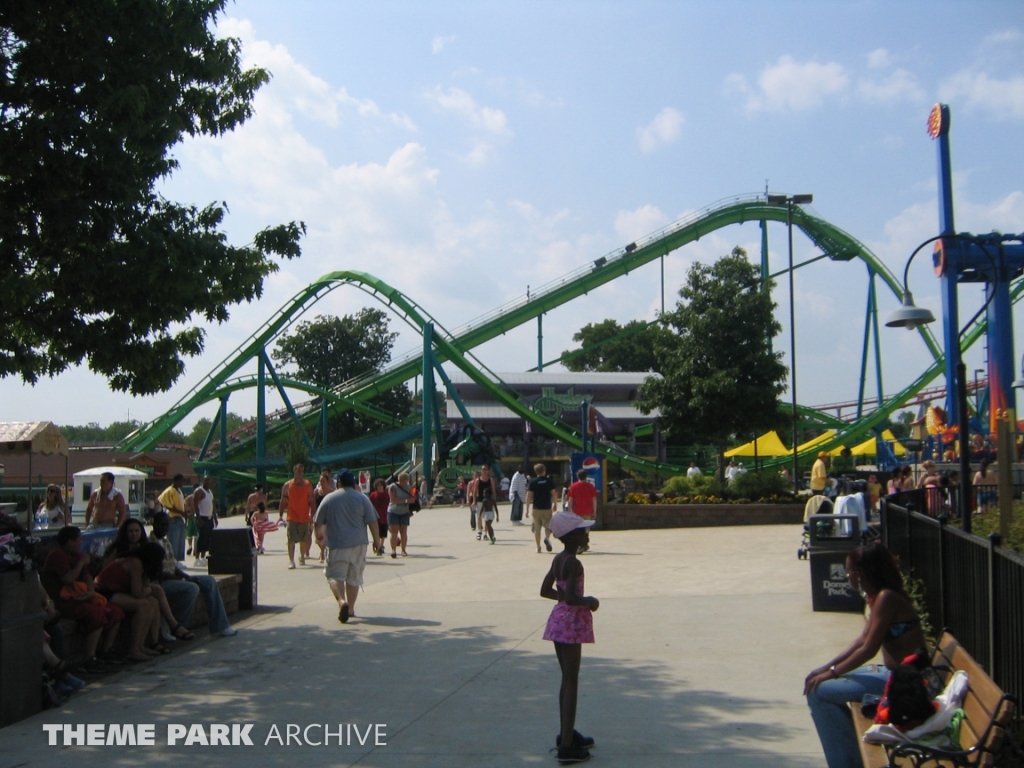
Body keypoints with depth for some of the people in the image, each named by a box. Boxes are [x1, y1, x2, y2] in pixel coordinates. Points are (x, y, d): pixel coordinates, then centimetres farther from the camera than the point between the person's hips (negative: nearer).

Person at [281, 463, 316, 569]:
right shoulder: (287, 485, 2)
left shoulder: (308, 485, 5)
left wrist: (312, 515, 1)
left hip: (304, 517, 2)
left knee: (304, 540, 10)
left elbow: (311, 501, 6)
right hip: (292, 517, -2)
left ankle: (302, 557, 31)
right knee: (291, 540, -11)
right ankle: (291, 561, -10)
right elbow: (283, 502, 4)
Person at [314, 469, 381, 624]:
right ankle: (351, 608, 20)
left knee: (335, 576, -2)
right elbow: (372, 521, -3)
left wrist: (319, 534, 30)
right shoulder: (362, 499, 2)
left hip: (336, 544, -2)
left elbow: (318, 522, 10)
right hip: (358, 544, 2)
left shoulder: (329, 498, 2)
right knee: (354, 577, 14)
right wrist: (376, 540, 7)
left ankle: (342, 601, -27)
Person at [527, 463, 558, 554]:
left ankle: (538, 547, 10)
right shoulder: (549, 481, 1)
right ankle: (547, 537, -19)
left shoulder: (532, 482, -1)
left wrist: (527, 509, -5)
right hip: (547, 508, 0)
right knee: (548, 525, 10)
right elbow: (554, 494, -1)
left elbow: (528, 496, -7)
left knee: (537, 528, 9)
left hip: (536, 508, 0)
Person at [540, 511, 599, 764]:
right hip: (572, 622, -9)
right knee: (571, 682, -4)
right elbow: (571, 598, -29)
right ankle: (566, 746, -1)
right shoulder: (574, 564, -20)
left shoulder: (558, 559, 9)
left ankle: (566, 734, 31)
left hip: (559, 620, 9)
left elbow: (545, 590, 16)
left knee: (567, 679, 19)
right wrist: (590, 602, -12)